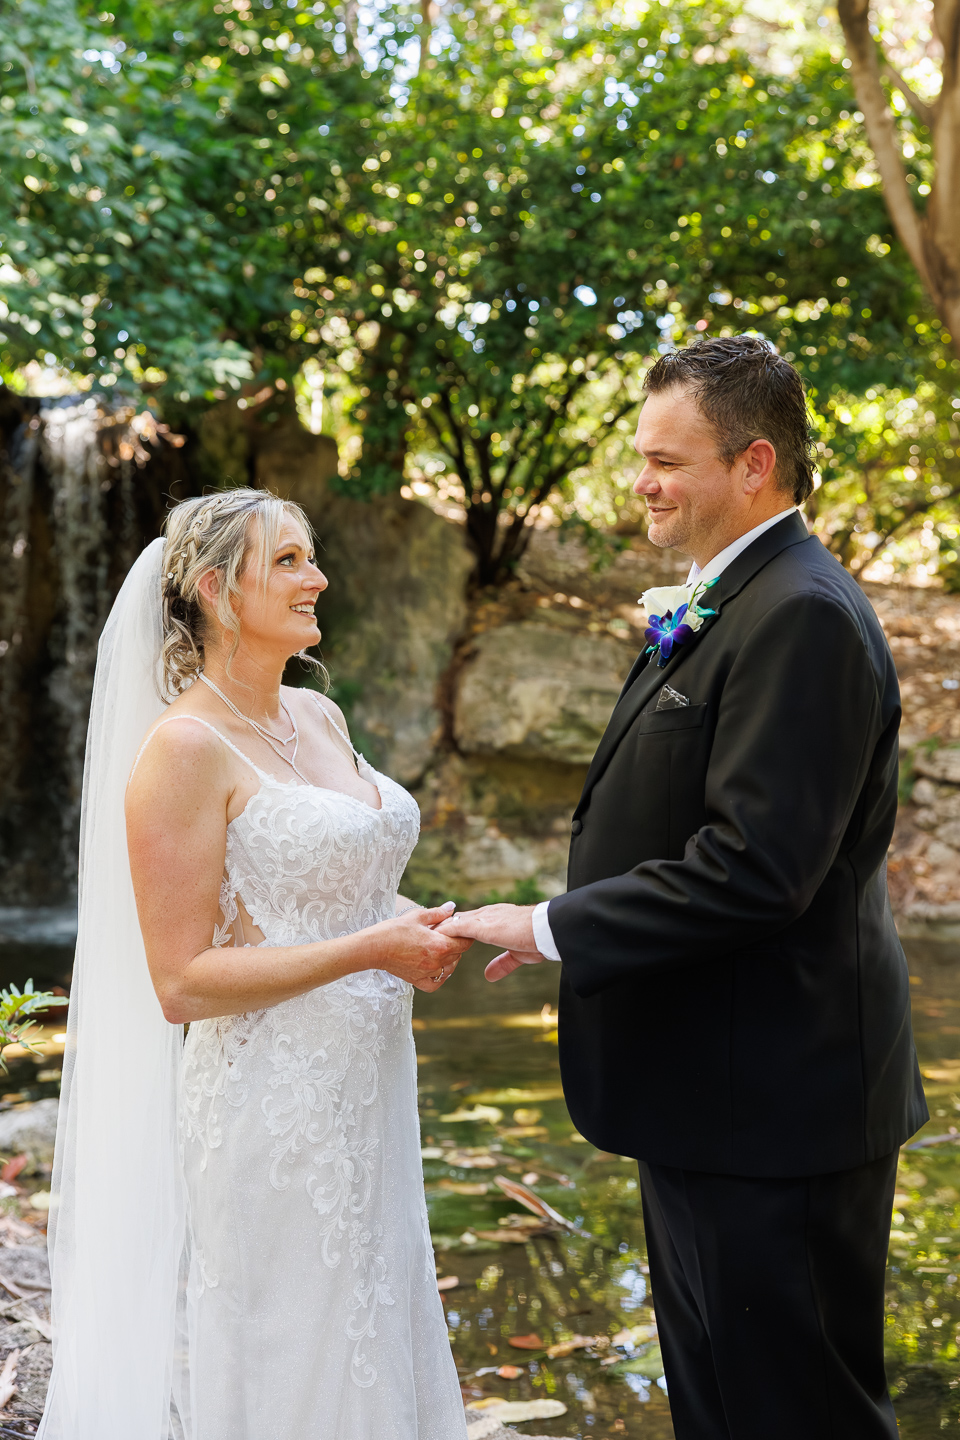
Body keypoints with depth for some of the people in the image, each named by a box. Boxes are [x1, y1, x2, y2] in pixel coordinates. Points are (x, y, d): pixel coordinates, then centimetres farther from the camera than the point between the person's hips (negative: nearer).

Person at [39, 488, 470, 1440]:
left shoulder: (318, 718, 8)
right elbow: (181, 984, -19)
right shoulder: (184, 747, -16)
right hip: (270, 1105, -8)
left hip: (368, 1095, 8)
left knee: (376, 1350, 19)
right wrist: (373, 950, -19)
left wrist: (418, 931, 0)